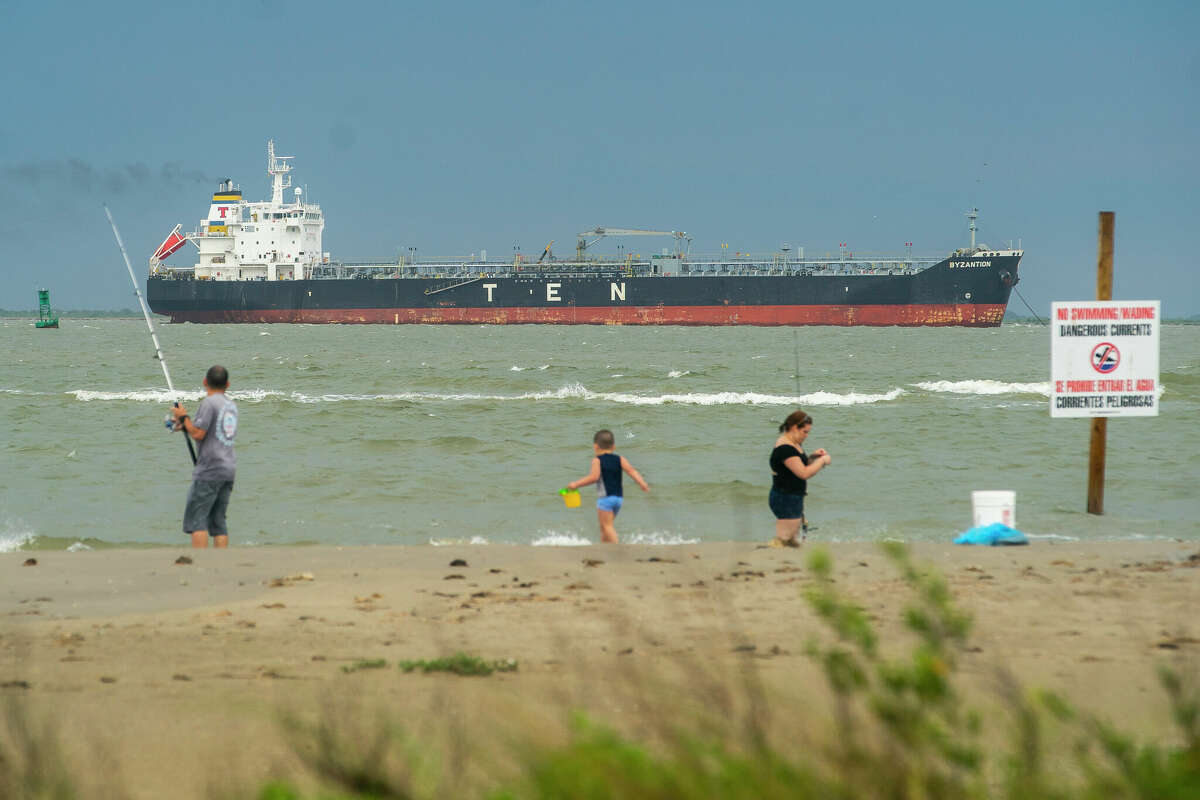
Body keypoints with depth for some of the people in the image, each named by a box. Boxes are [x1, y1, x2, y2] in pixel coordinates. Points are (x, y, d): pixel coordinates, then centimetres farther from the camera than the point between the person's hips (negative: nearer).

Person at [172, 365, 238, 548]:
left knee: (196, 519, -7)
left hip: (210, 470, -8)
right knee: (218, 521, 9)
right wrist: (186, 425, 20)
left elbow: (198, 434, -15)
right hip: (229, 470, 8)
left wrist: (184, 418, 0)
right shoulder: (231, 405, 15)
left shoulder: (209, 403, -9)